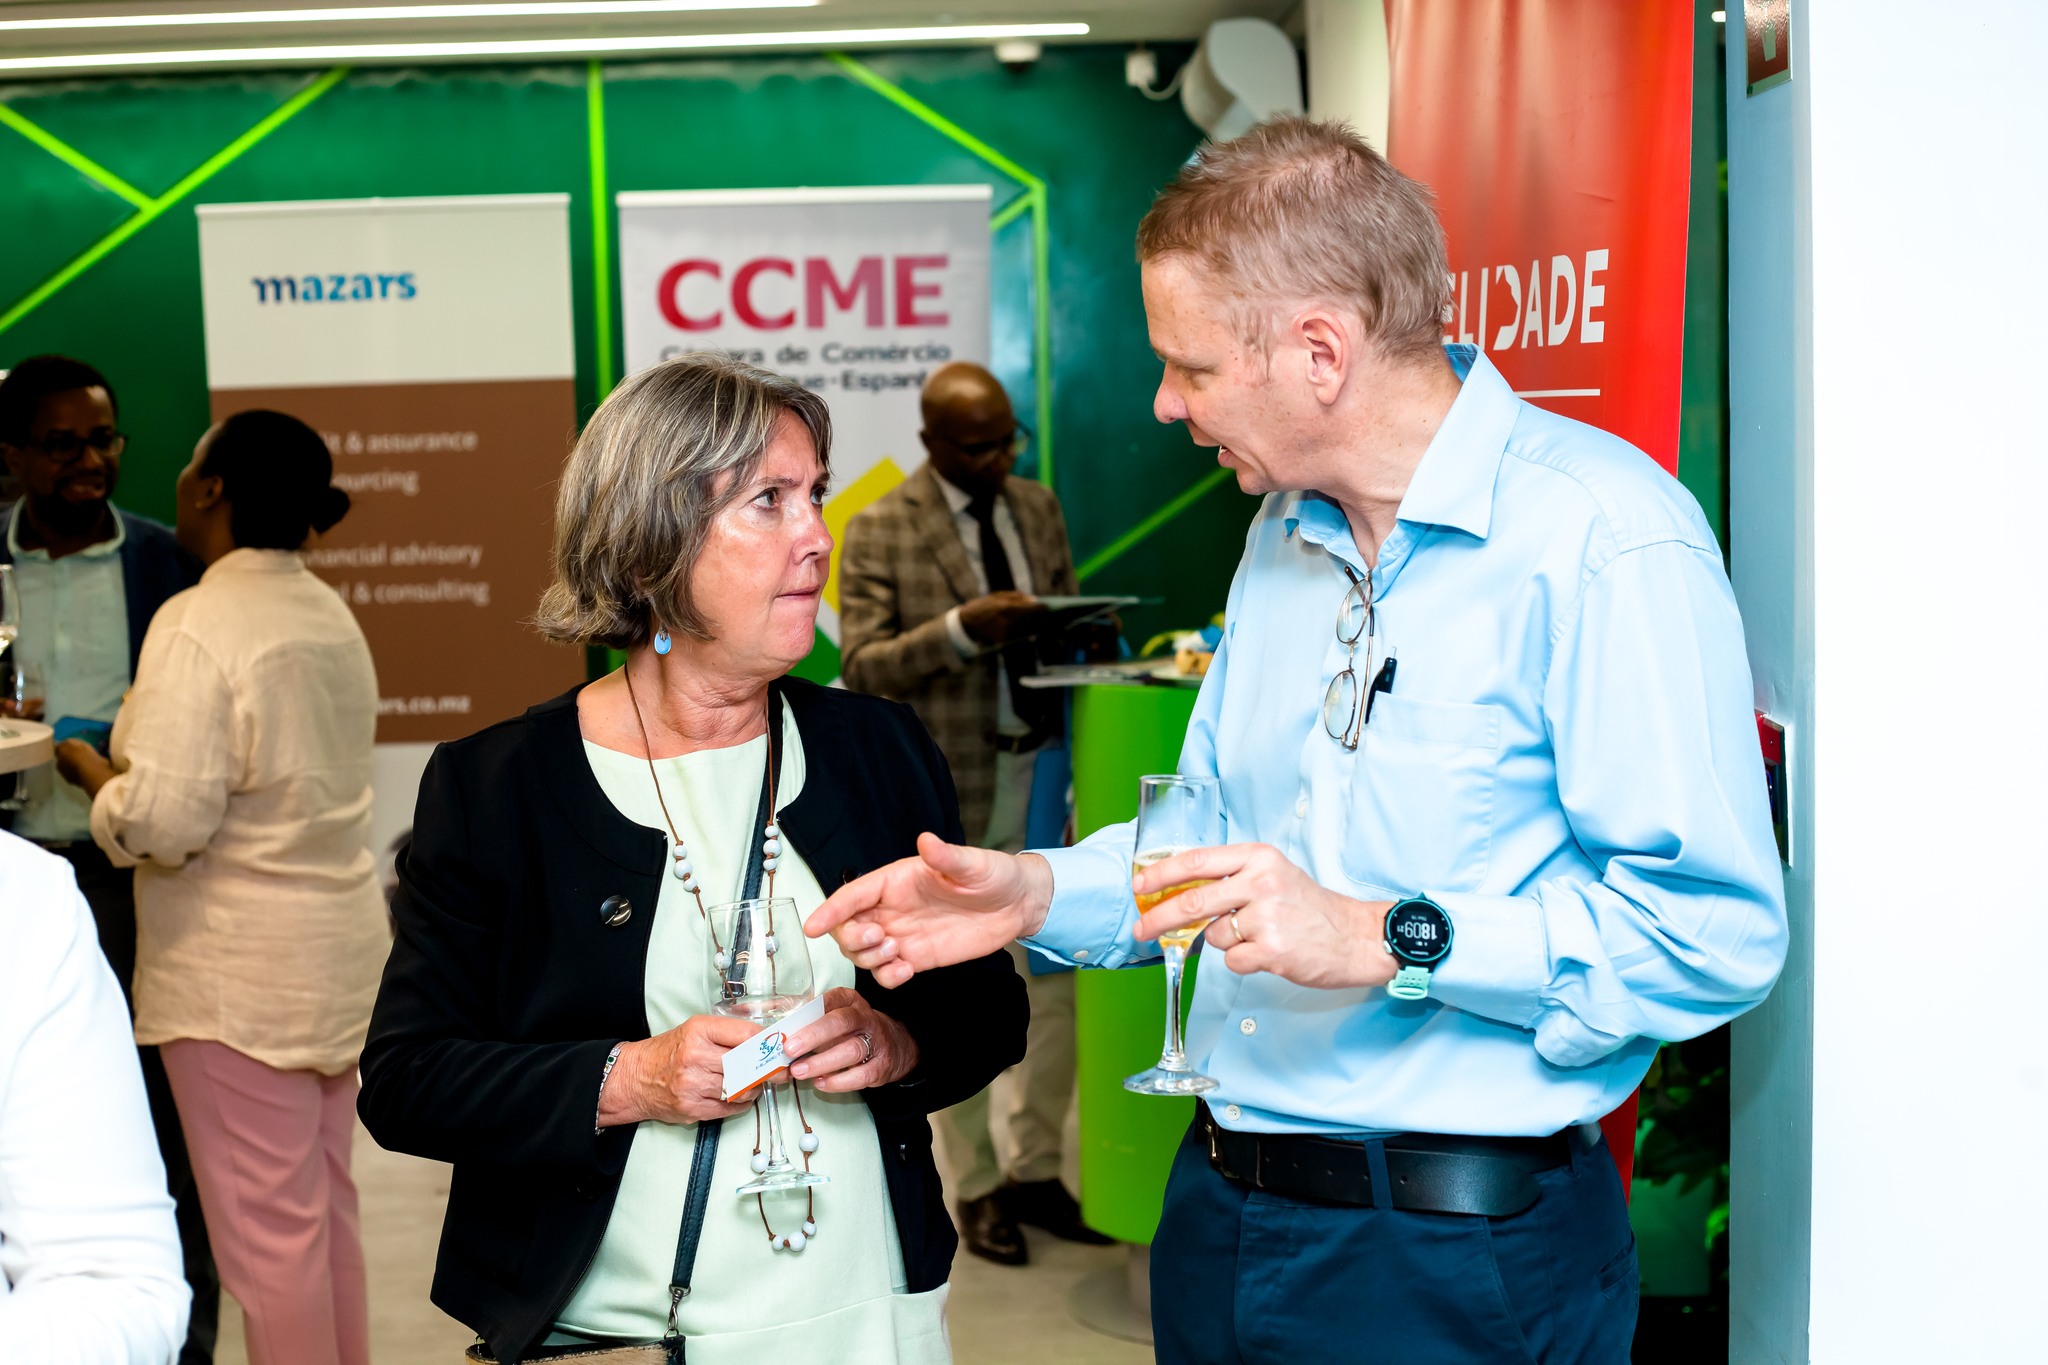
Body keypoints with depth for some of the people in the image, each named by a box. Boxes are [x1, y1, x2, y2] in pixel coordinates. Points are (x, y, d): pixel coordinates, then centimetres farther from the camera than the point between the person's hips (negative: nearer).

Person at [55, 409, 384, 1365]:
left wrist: (90, 769, -4)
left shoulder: (198, 625, -18)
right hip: (338, 951, 9)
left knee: (267, 1231, 1)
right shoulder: (330, 615, 8)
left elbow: (163, 823, -23)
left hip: (241, 974, -8)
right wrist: (141, 742, 20)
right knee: (326, 1212, 18)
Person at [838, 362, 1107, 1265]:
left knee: (1055, 984, 8)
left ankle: (1037, 1172, 22)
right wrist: (962, 629, -25)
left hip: (1043, 779, 5)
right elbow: (861, 665, -12)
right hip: (948, 789, -5)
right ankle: (976, 1188, 18)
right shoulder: (878, 532, -7)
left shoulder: (1038, 508, 10)